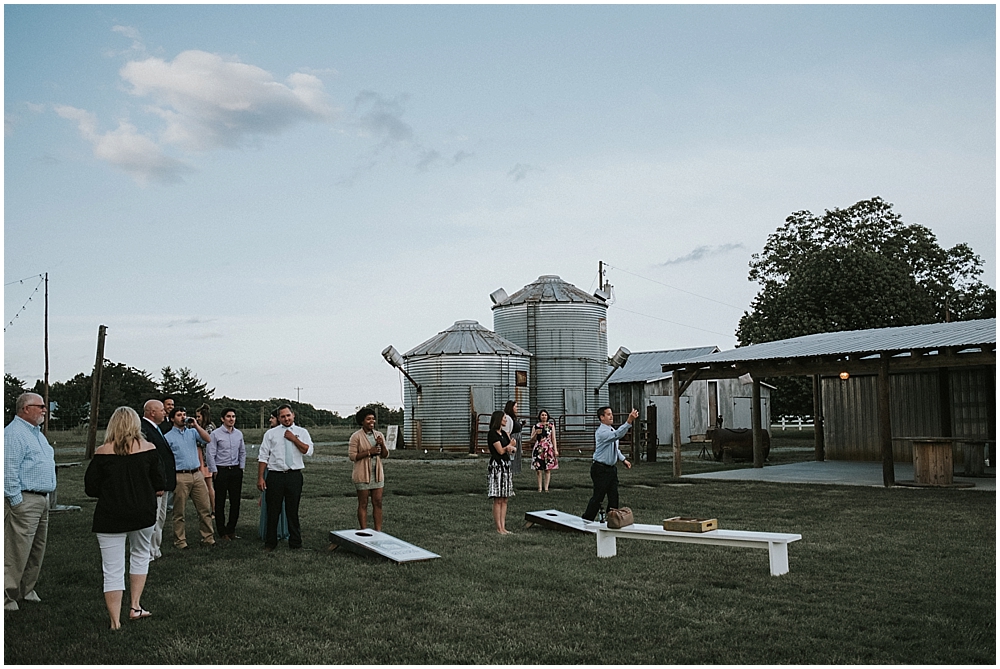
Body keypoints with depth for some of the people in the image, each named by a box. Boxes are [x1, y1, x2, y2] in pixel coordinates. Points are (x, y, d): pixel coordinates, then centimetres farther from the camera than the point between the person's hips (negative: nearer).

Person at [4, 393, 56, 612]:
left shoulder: (36, 433, 18)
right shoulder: (14, 433, -13)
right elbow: (9, 470, -19)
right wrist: (16, 501, -19)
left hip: (42, 500, 10)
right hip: (24, 501, -10)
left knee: (37, 549, 13)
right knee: (16, 551, -7)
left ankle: (26, 589, 23)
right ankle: (7, 596, 0)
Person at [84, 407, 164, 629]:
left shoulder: (102, 452, -7)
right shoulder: (148, 449, -5)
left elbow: (90, 489, -3)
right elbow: (159, 488, -2)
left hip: (110, 517, -1)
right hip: (143, 514, 1)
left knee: (112, 569, 5)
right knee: (140, 555, 25)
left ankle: (115, 622, 7)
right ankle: (135, 606, 25)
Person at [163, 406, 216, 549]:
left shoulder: (192, 432, 13)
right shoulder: (168, 437, 2)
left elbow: (208, 439, -1)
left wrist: (196, 425, -7)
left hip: (197, 474, 4)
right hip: (180, 477, -4)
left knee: (205, 509, 4)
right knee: (179, 512, 2)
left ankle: (208, 538, 11)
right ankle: (180, 540, 12)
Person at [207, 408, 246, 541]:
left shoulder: (239, 434, 8)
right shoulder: (215, 434, -7)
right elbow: (210, 454, -7)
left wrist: (241, 468, 10)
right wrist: (215, 471, -8)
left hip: (236, 470, 5)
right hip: (221, 470, -5)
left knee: (235, 502, 7)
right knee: (220, 503, 3)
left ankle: (231, 530, 20)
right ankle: (221, 531, 12)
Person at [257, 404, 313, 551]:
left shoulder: (301, 432, 7)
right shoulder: (271, 433, 6)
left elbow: (308, 451, -7)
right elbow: (263, 457, 3)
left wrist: (293, 439, -11)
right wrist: (260, 478, -4)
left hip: (294, 476, 0)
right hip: (275, 476, 0)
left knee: (293, 511, 8)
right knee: (273, 511, 5)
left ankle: (295, 543, 19)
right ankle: (270, 543, 18)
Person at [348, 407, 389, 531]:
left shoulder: (379, 435, 7)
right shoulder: (356, 436, -9)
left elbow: (385, 455, 8)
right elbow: (352, 456, -12)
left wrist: (382, 444, -12)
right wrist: (369, 452, -20)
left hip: (377, 474, 5)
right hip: (363, 475, -5)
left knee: (378, 503, 5)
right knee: (363, 504, 3)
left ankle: (378, 531, 11)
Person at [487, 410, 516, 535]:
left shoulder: (504, 433, 17)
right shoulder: (492, 434, -9)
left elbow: (514, 448, 13)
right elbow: (500, 450, -11)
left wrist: (511, 447, -9)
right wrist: (510, 445, 4)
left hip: (506, 466, 8)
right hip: (496, 466, -8)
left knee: (504, 500, 7)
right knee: (498, 500, -5)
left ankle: (503, 527, 9)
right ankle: (499, 528, -2)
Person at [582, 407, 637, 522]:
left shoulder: (612, 430, 9)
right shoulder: (601, 432, -21)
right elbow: (617, 435, -39)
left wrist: (623, 459, 16)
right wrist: (629, 421, -47)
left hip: (612, 468, 8)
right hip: (600, 469, -8)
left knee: (613, 497, 9)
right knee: (598, 497, -4)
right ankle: (586, 521, 9)